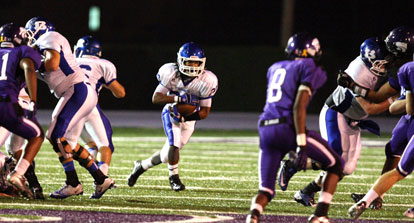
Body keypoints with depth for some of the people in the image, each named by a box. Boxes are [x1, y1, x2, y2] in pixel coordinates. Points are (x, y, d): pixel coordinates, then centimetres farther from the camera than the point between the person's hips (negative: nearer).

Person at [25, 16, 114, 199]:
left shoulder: (49, 38, -3)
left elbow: (52, 64, -19)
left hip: (77, 91, -10)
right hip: (86, 95, 10)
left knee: (56, 136, -12)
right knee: (69, 143, 11)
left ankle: (73, 184, -12)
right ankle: (101, 180, 13)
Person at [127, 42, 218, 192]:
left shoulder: (206, 81, -20)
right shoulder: (171, 74, -21)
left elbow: (205, 111, -15)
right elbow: (156, 98, -23)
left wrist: (185, 117, -32)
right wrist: (177, 98, -39)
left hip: (189, 117, 2)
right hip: (171, 113, -2)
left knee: (167, 154, 5)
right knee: (174, 143, -24)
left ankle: (142, 166, 32)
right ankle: (173, 176, -1)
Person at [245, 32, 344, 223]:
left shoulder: (274, 69, 23)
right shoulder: (309, 68, 1)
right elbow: (299, 106, -11)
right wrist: (301, 146, -15)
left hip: (266, 130, 6)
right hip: (288, 128, -6)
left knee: (265, 190, 10)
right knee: (336, 164, 14)